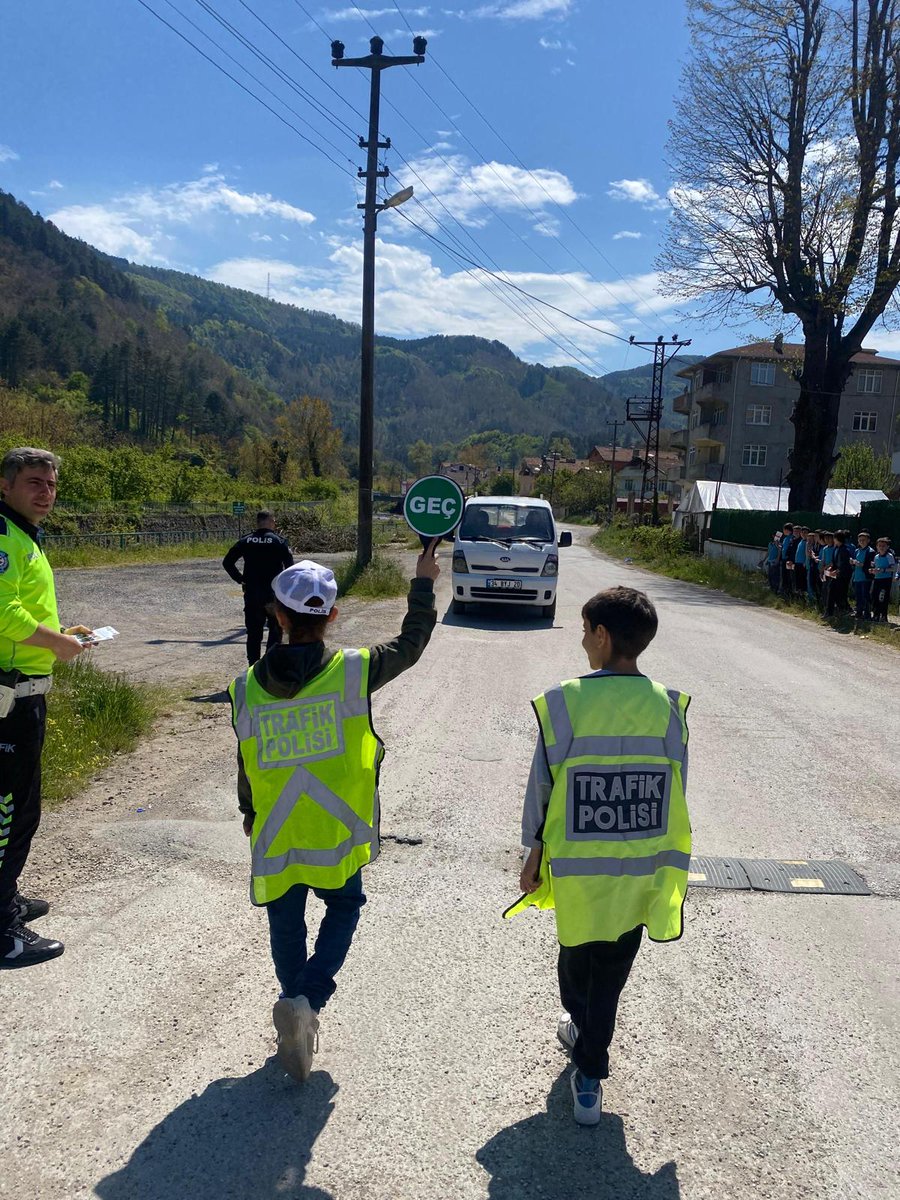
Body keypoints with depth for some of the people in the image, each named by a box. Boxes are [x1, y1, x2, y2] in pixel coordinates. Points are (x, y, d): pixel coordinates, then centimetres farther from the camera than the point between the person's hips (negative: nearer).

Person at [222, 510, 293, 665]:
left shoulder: (246, 540, 4)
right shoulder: (278, 541, -5)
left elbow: (227, 562, 2)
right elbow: (290, 565, -13)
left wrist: (240, 580, 7)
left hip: (251, 593, 3)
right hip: (274, 593, -3)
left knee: (253, 632, 10)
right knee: (275, 630, 9)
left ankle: (253, 665, 13)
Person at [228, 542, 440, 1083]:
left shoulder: (247, 688, -6)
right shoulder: (353, 671, -14)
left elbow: (246, 768, 5)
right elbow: (410, 645, 3)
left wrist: (251, 818, 23)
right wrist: (423, 583, 15)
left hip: (276, 839, 2)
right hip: (338, 835, -2)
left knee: (286, 926, 19)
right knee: (344, 907, 19)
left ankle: (300, 1029, 27)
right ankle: (307, 999, -2)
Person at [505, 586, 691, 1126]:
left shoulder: (565, 702, -14)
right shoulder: (667, 706, -8)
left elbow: (543, 783, -7)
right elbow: (675, 795, -1)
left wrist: (536, 850, 7)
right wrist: (670, 867, 11)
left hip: (577, 866, -1)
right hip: (640, 870, 1)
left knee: (577, 956, 23)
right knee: (611, 974, 14)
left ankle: (583, 1029, 45)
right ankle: (590, 1075, 20)